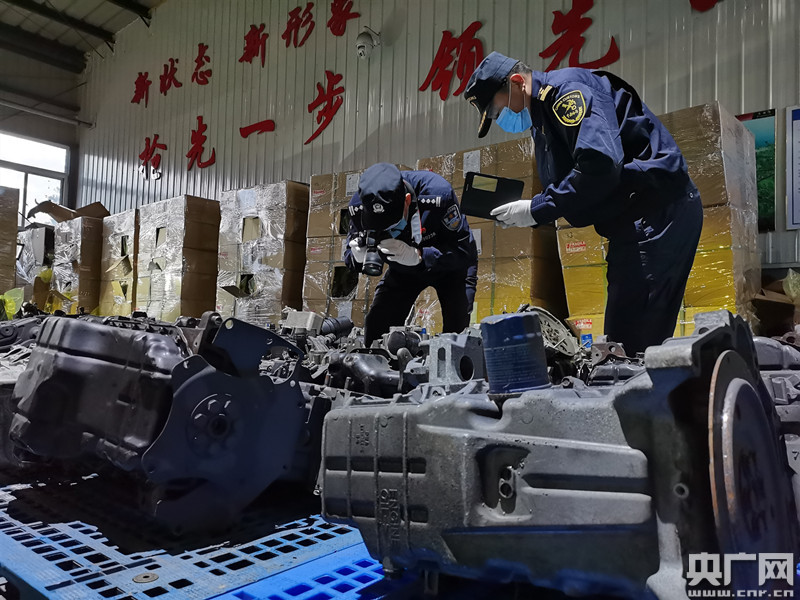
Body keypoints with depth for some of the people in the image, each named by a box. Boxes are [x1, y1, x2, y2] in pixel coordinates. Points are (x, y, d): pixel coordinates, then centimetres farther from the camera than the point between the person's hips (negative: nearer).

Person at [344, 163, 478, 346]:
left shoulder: (436, 193, -38)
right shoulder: (359, 204, -25)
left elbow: (463, 251, -35)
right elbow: (351, 256, -14)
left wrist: (418, 256, -50)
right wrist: (358, 257, -40)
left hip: (450, 268, -3)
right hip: (402, 270, 3)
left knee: (456, 329, -19)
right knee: (376, 326, -5)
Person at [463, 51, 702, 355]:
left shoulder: (567, 87, -10)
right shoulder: (542, 118, 21)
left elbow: (600, 163, -25)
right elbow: (570, 187, 22)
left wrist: (537, 209, -17)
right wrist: (527, 213, 6)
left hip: (657, 211, -11)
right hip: (634, 219, 11)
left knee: (631, 340, -11)